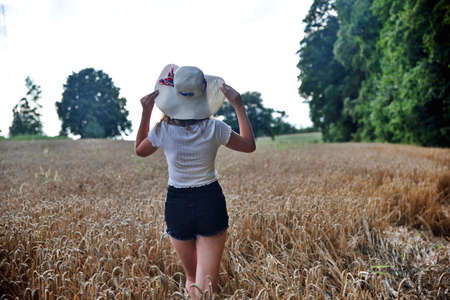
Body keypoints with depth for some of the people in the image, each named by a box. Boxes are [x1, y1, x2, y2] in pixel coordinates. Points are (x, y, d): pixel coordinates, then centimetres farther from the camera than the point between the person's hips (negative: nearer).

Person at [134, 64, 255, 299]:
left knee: (191, 276, 24)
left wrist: (146, 113, 2)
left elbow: (140, 150, 11)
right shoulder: (214, 129, -13)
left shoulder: (162, 131, -12)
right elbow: (249, 145, 3)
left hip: (177, 205, 2)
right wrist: (239, 107, 2)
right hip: (210, 203, -1)